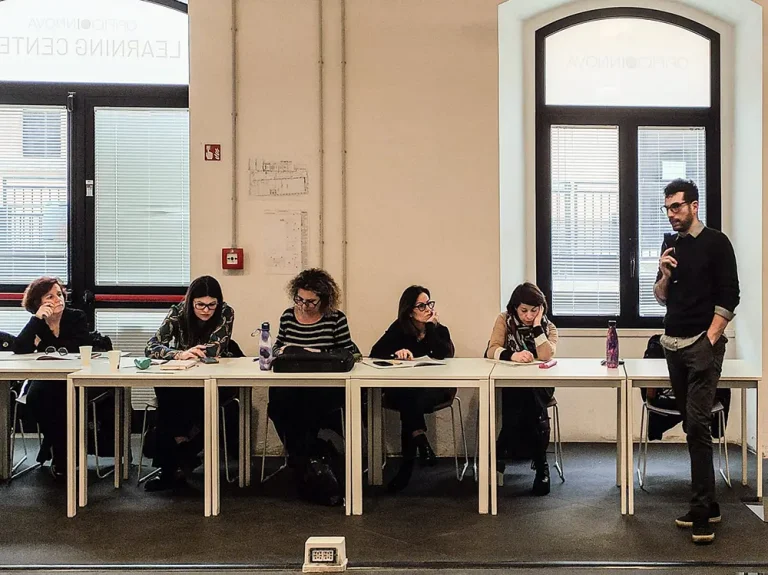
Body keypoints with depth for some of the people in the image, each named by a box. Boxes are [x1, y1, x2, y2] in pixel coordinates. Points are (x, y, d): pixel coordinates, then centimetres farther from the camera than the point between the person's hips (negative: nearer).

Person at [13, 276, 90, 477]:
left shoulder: (76, 317, -2)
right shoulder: (37, 322, 3)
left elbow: (82, 349, -17)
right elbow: (19, 349, -14)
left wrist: (47, 348, -13)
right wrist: (37, 319, -20)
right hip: (46, 379, 2)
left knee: (63, 400, -32)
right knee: (34, 398, -29)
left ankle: (60, 455, -10)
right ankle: (56, 445, -8)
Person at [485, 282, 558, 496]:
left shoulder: (548, 327, 2)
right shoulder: (504, 320, 1)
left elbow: (546, 356, -18)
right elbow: (492, 351, -13)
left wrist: (537, 324, -17)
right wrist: (512, 355, -33)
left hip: (539, 384, 0)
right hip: (510, 383, 0)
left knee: (530, 397, -35)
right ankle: (540, 465, -24)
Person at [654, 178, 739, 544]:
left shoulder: (716, 243, -4)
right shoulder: (671, 244, 13)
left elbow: (729, 297, -7)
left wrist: (710, 338, -12)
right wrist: (664, 275, -3)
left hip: (702, 345, -6)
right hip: (673, 345, 6)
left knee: (697, 425, -13)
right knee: (691, 426, 8)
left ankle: (702, 512, -9)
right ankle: (707, 504, 16)